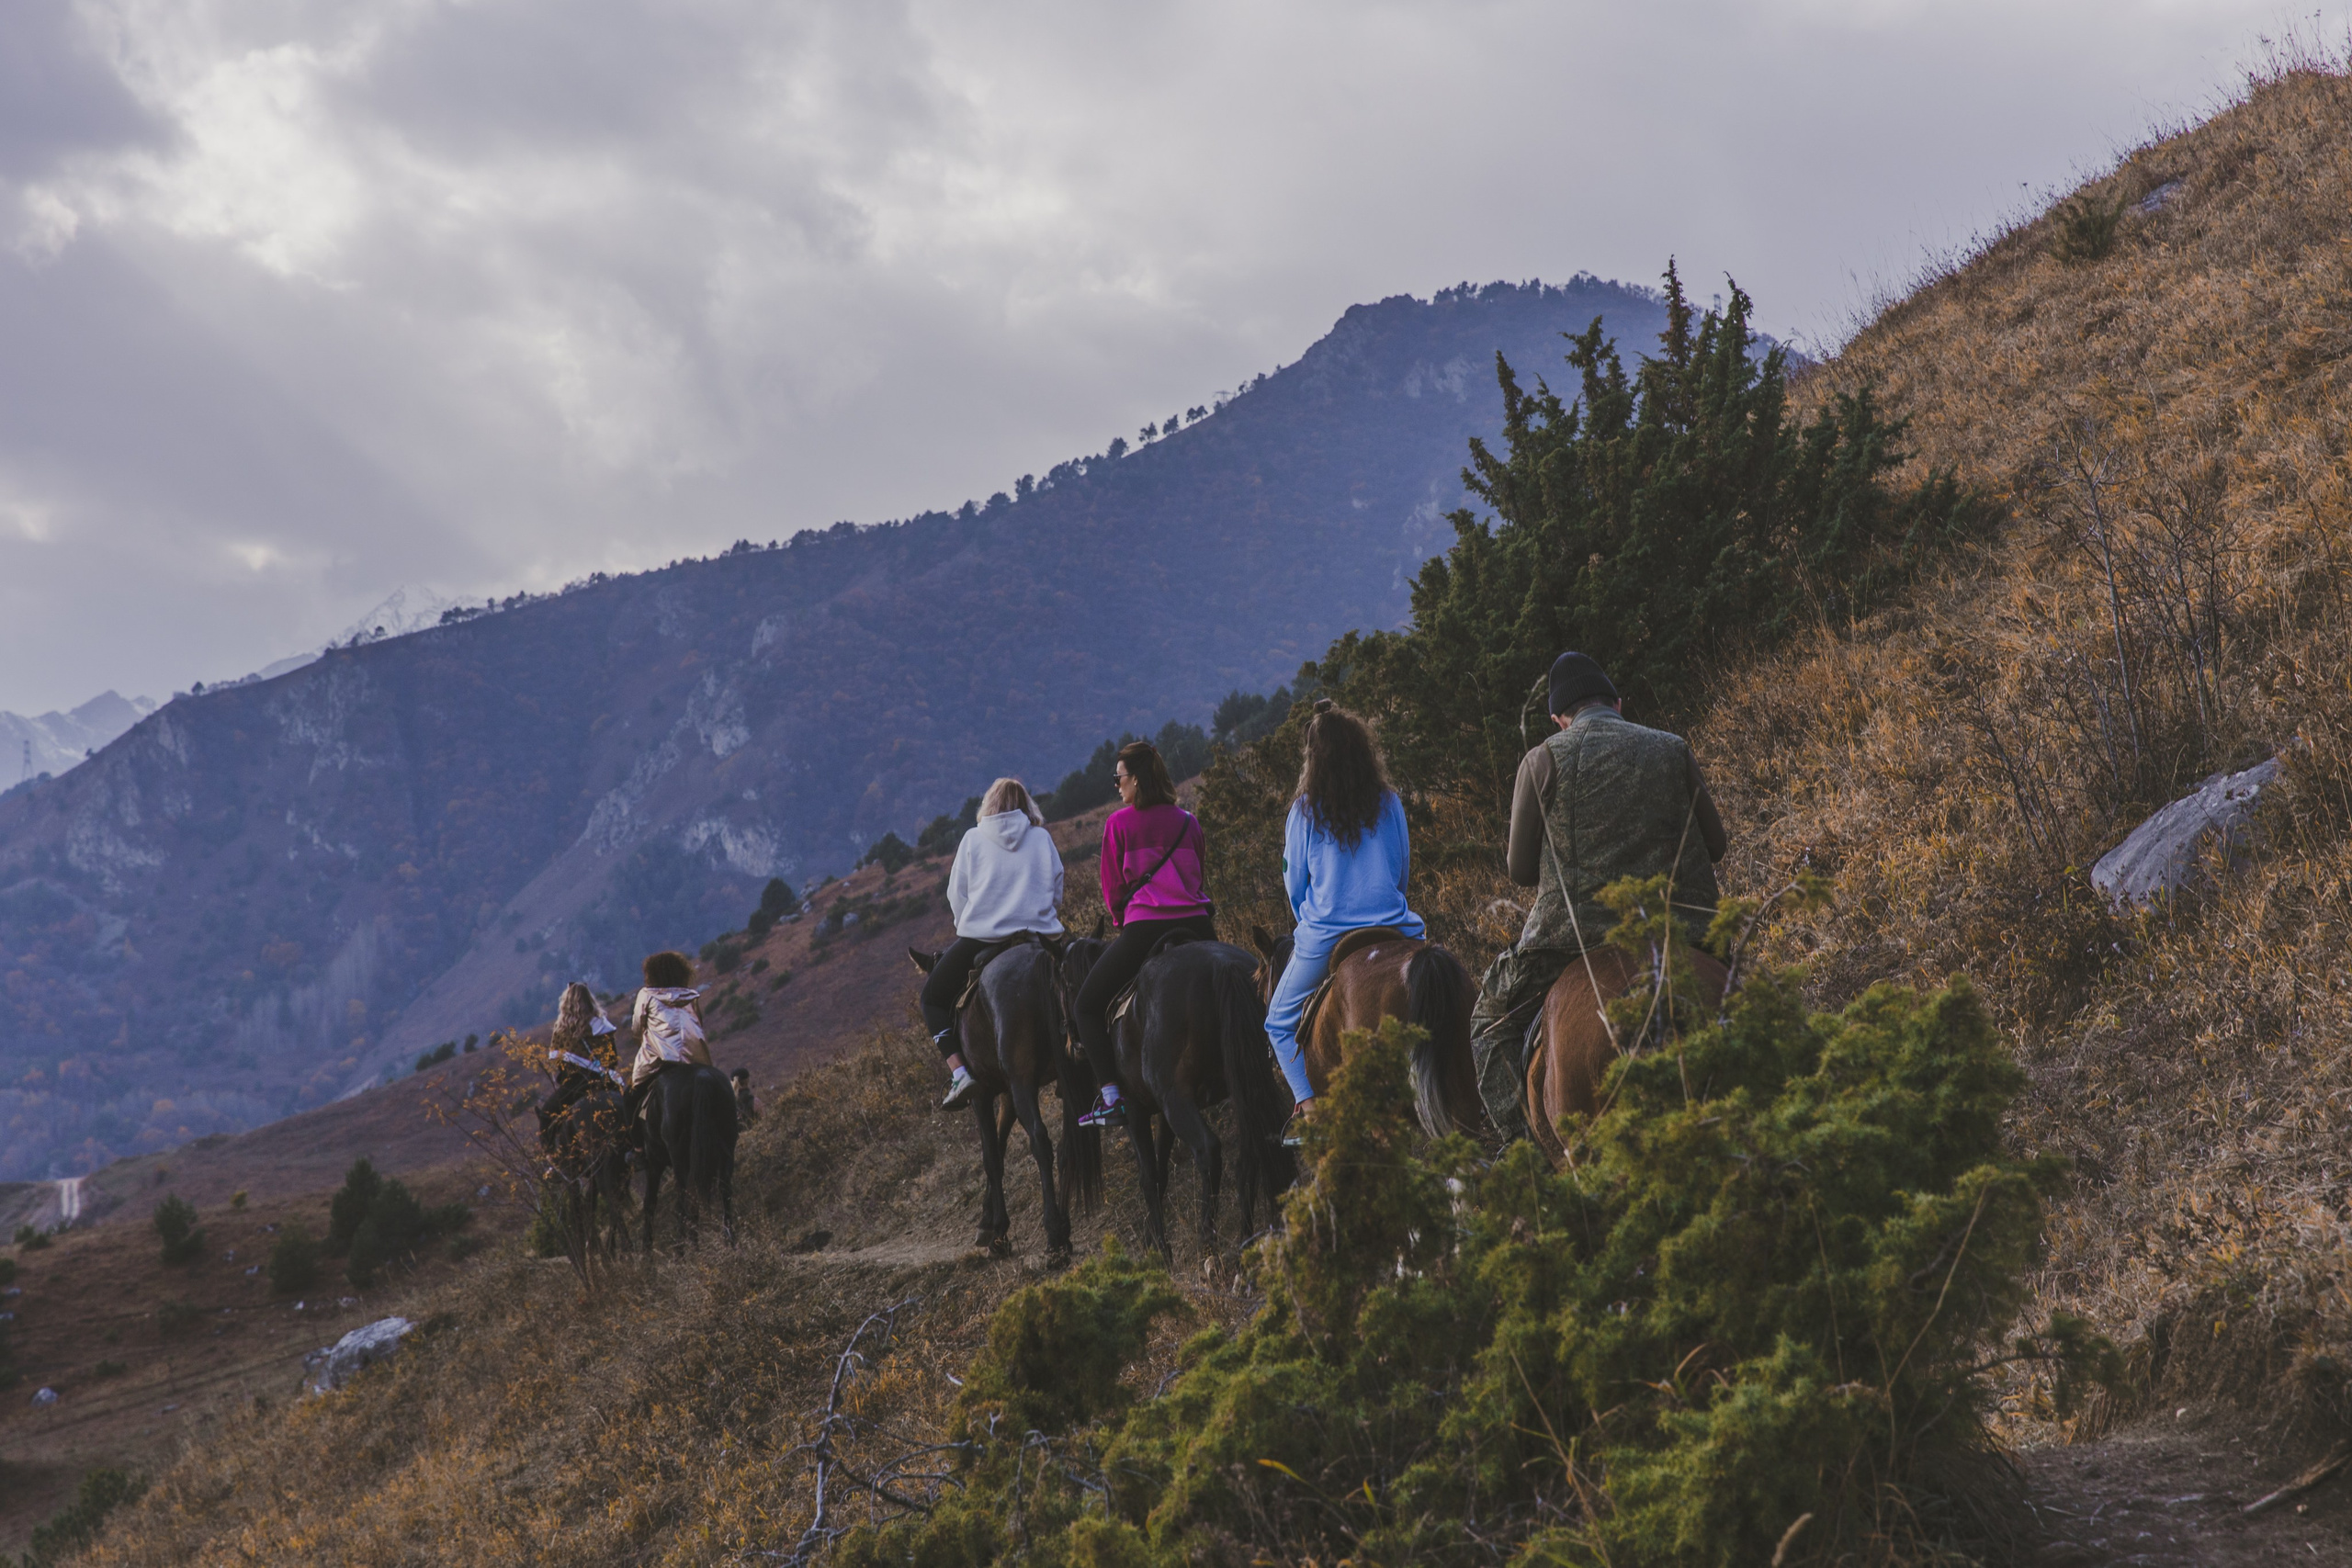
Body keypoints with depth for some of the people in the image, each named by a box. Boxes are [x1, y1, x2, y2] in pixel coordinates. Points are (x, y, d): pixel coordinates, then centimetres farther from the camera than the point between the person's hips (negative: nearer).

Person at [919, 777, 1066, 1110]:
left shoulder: (974, 838, 3)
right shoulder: (1043, 839, 7)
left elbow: (956, 895, 5)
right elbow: (1057, 892, 10)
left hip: (979, 939, -2)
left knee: (933, 998, 13)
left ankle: (959, 1072, -7)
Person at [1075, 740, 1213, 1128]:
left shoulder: (1119, 824, 0)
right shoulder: (1188, 822, 13)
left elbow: (1113, 891, 5)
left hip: (1143, 928, -5)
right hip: (1197, 925, 5)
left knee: (1087, 1006, 7)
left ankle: (1111, 1098, -6)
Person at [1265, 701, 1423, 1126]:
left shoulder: (1307, 809, -3)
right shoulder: (1389, 804, 4)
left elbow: (1294, 881, 5)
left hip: (1323, 936, -2)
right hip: (1391, 928, 2)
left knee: (1280, 1023, 15)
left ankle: (1310, 1106, 0)